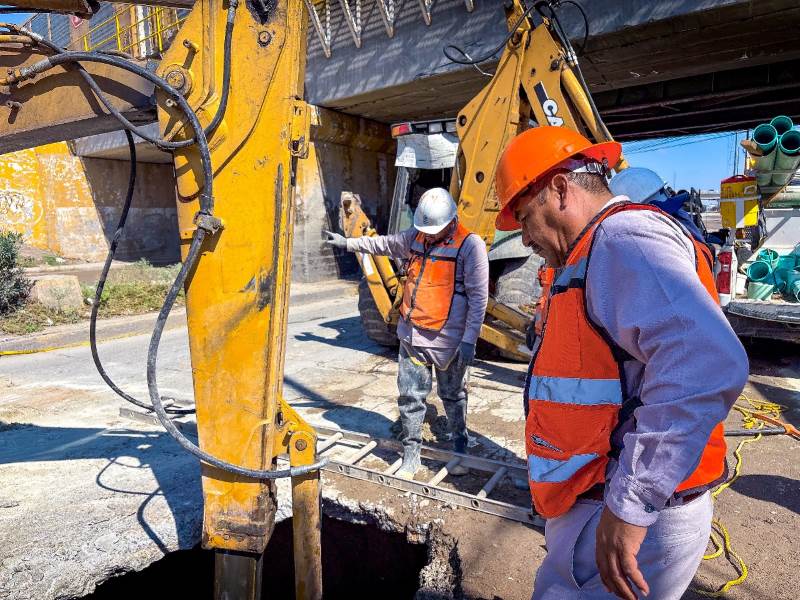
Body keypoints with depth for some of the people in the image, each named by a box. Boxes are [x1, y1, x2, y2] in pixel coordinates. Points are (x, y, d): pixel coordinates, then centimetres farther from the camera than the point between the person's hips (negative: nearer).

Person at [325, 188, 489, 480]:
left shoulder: (470, 245, -12)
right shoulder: (415, 236, 7)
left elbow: (478, 298, -13)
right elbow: (385, 244, 25)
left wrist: (469, 341, -15)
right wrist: (348, 242, 24)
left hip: (448, 339, -5)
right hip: (412, 335, 5)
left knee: (453, 396, 13)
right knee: (410, 396, 8)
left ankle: (460, 448, 34)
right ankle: (410, 456, 22)